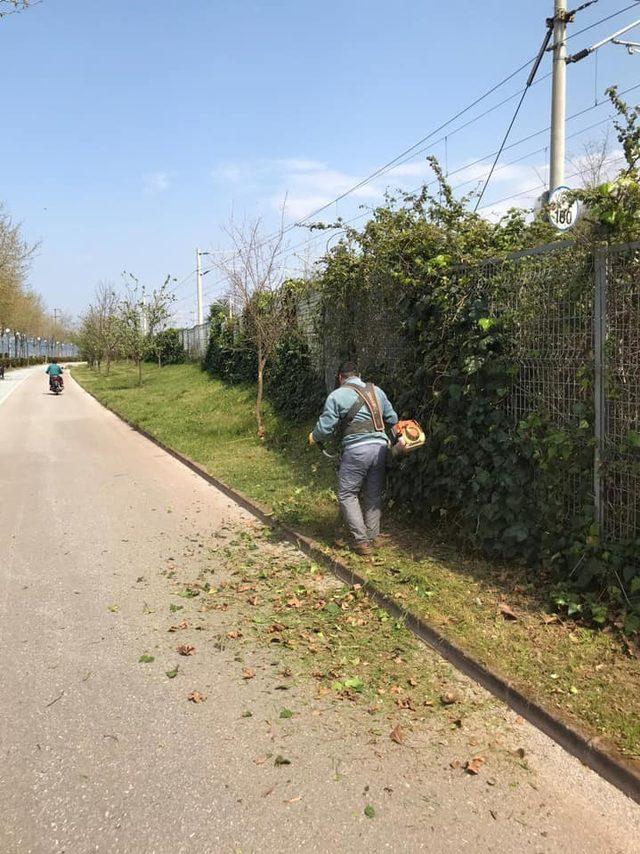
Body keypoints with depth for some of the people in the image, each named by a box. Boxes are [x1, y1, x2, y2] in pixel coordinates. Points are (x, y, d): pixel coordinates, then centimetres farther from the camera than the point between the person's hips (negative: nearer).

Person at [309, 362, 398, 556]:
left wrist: (313, 438, 17)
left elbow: (325, 427, -3)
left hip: (356, 450, -5)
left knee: (347, 494, 6)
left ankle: (361, 541, 2)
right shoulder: (376, 391, 13)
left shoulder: (336, 396, -1)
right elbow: (393, 419, 16)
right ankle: (374, 536, 22)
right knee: (373, 494, 17)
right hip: (380, 446, 5)